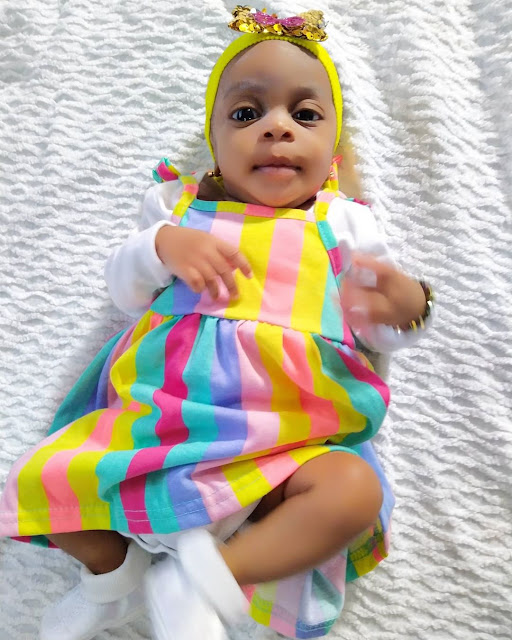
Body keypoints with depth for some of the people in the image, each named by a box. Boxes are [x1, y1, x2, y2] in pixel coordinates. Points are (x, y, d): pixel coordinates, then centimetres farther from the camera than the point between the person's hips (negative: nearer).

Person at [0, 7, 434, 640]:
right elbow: (124, 290, 9)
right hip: (159, 416, 2)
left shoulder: (341, 223, 8)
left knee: (355, 490, -28)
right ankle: (115, 569, 15)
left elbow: (373, 330, 8)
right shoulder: (177, 205, 11)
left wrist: (406, 307, -17)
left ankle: (211, 578, -14)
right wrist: (162, 244, -13)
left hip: (284, 440, -1)